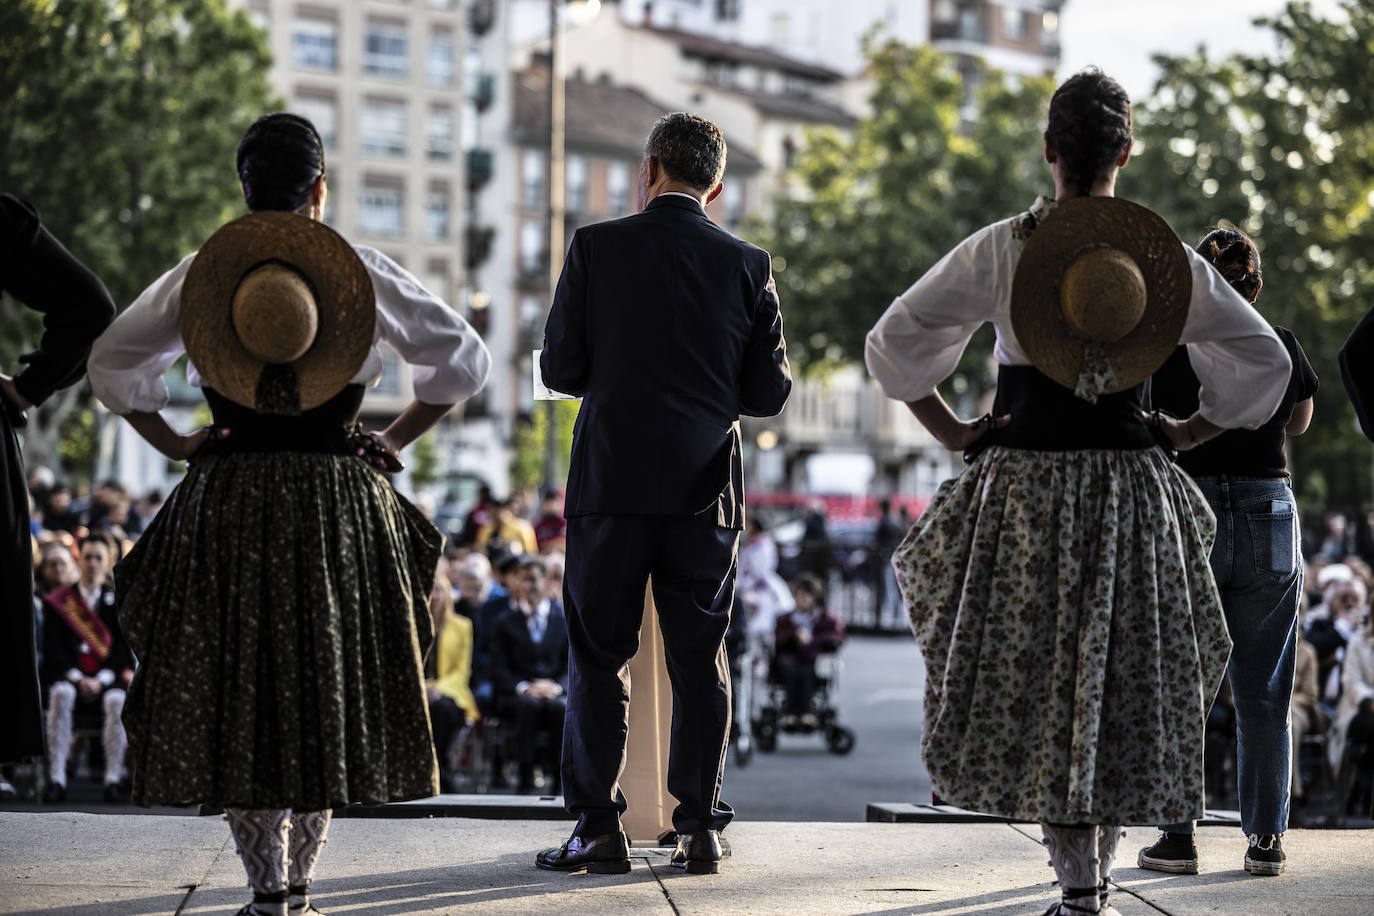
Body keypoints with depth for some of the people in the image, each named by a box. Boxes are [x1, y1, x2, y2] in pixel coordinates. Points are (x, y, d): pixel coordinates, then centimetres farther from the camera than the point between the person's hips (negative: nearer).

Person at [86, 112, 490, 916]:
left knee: (234, 691, 7)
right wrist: (396, 440, 6)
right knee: (328, 689, 11)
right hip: (339, 508, 0)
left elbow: (113, 364, 5)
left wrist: (173, 444, 9)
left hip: (228, 502, 0)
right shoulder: (365, 272, 0)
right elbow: (465, 361, 1)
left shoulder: (200, 271, 2)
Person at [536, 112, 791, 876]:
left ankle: (599, 829, 3)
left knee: (600, 656, 5)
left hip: (614, 484, -1)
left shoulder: (597, 247, -3)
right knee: (700, 660, 8)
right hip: (706, 494, 2)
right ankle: (700, 828, 8)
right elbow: (770, 393, 1)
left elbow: (561, 369, -2)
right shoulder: (748, 265, 1)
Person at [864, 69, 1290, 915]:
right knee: (1126, 688, 14)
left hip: (1022, 488, -1)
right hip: (1131, 490, 2)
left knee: (1038, 688, 5)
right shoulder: (1166, 257, -2)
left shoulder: (1000, 249, -7)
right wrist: (1191, 430, 8)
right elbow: (1266, 360, 1)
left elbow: (890, 343, -7)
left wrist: (952, 430, 1)